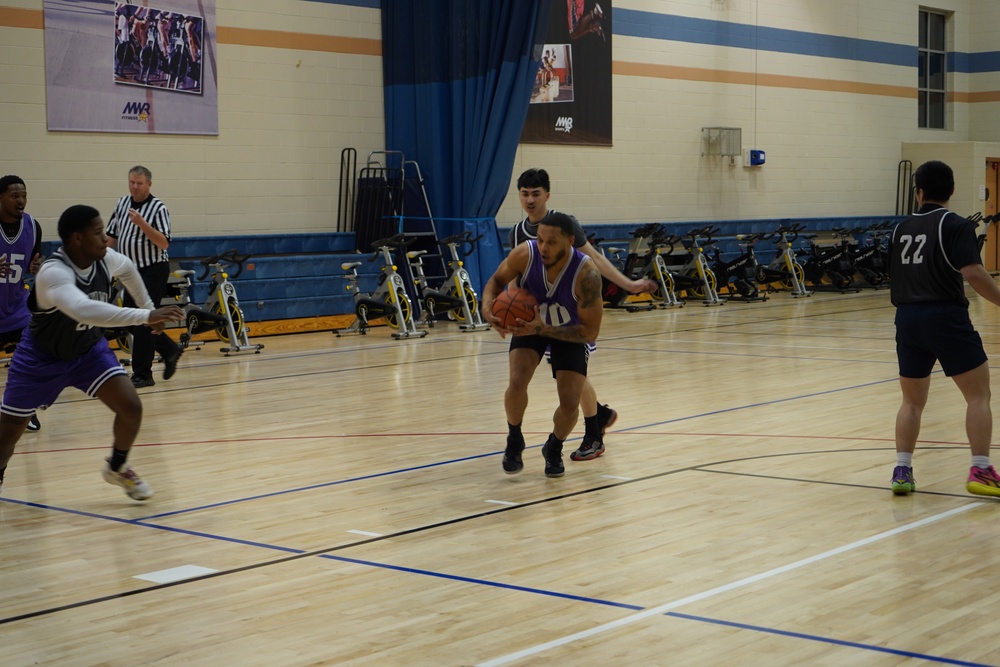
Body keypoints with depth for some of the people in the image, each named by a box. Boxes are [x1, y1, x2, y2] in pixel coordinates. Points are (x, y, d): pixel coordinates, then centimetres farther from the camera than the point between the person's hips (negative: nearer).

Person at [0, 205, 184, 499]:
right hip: (42, 358, -4)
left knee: (131, 408, -12)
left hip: (90, 350, 5)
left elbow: (128, 269, 12)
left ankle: (117, 468, 15)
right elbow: (83, 310, -55)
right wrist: (145, 316, -58)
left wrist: (149, 307, 16)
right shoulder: (53, 272, -36)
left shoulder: (105, 259, -15)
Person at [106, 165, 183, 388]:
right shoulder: (122, 204, 8)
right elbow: (112, 236, 16)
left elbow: (164, 243, -20)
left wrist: (142, 223, -29)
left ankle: (142, 374, 2)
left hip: (153, 271, -7)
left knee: (142, 322, -7)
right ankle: (170, 350, 28)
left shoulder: (158, 208, -11)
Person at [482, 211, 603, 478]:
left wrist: (542, 329, -39)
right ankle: (514, 440, 7)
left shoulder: (586, 273, -36)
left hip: (570, 332, -1)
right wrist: (488, 307, -29)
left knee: (570, 405, -12)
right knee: (517, 383, -23)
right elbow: (497, 280, -7)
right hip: (529, 322, 1)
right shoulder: (524, 254, -29)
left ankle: (554, 448, 23)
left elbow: (590, 332, -29)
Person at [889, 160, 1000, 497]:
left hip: (907, 318, 6)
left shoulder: (902, 228, 12)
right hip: (946, 317, -5)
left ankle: (902, 470, 12)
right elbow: (972, 272, -18)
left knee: (912, 401, 17)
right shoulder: (956, 225, -6)